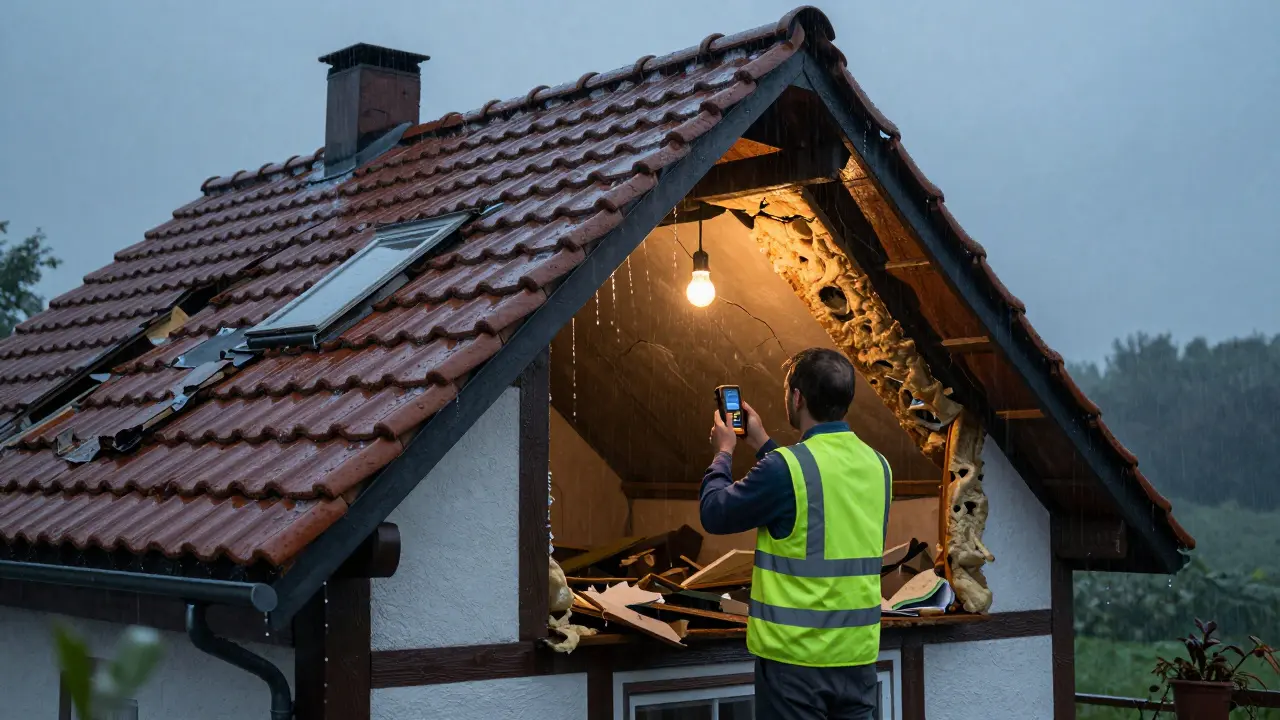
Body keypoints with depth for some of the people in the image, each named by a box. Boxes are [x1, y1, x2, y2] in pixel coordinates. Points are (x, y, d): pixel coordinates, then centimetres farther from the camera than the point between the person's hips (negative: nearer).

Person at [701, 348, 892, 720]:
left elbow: (715, 514, -4)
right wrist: (763, 445, 26)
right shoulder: (877, 465, 4)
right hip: (859, 652, 6)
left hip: (797, 655, -5)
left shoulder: (786, 466, -17)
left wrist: (724, 452, 13)